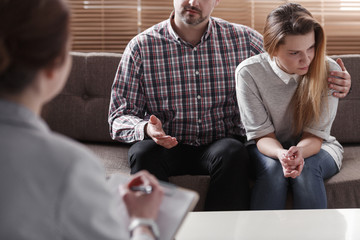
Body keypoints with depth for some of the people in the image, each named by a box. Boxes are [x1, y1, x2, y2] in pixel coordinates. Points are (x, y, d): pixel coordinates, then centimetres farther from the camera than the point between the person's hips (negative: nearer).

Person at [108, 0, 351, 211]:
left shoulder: (244, 40, 2)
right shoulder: (141, 47, -3)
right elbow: (119, 118, -1)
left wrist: (333, 81, -9)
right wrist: (146, 129, -25)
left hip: (221, 145, 1)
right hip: (167, 146, 0)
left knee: (232, 151, -33)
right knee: (143, 152, -32)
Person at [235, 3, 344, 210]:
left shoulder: (329, 71, -16)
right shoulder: (249, 72, -19)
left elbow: (315, 134, -15)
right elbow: (262, 135, -15)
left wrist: (300, 152, -39)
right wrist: (281, 154, -39)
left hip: (315, 148, 1)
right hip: (269, 148, 0)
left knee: (306, 169, -32)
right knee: (274, 168, -33)